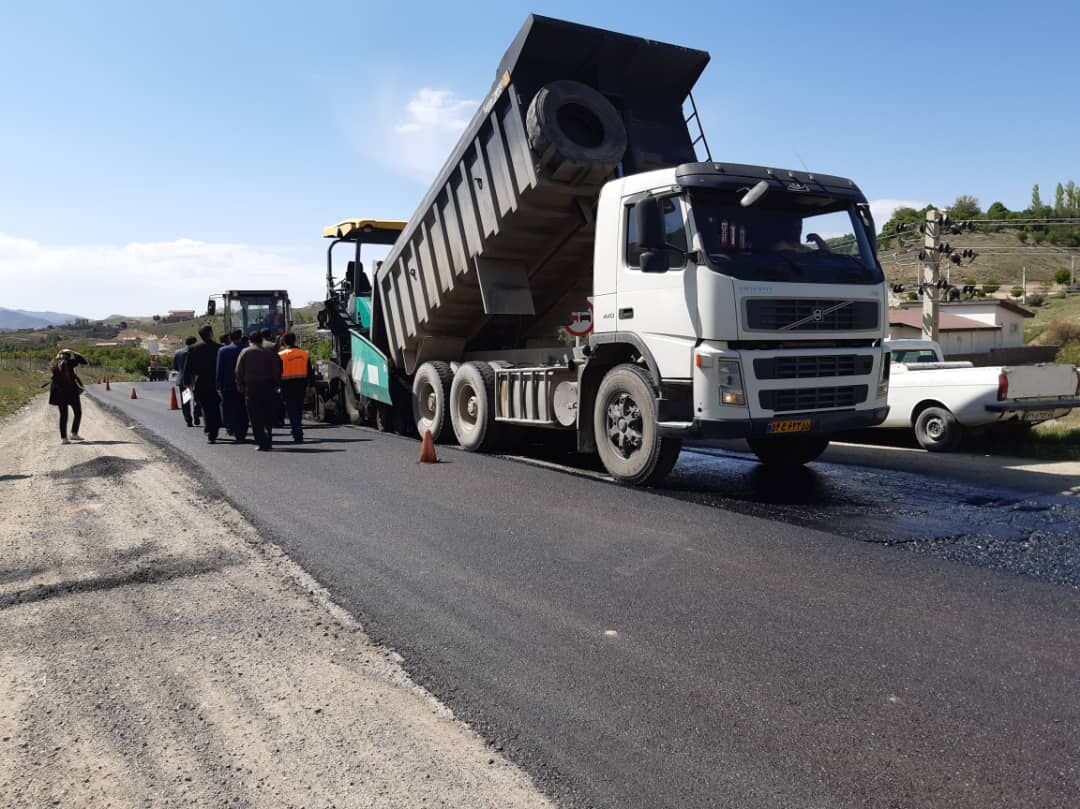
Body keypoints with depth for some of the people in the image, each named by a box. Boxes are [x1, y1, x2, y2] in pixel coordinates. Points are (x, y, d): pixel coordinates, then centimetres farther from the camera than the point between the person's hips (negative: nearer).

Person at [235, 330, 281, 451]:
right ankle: (268, 441, 16)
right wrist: (276, 385, 6)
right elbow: (276, 371, -1)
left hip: (251, 386, -1)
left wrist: (240, 385, 9)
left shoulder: (245, 352, 1)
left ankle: (262, 443, -6)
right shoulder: (269, 353, 3)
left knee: (255, 417, 1)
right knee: (268, 415, 13)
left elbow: (239, 370, 0)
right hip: (267, 386, 2)